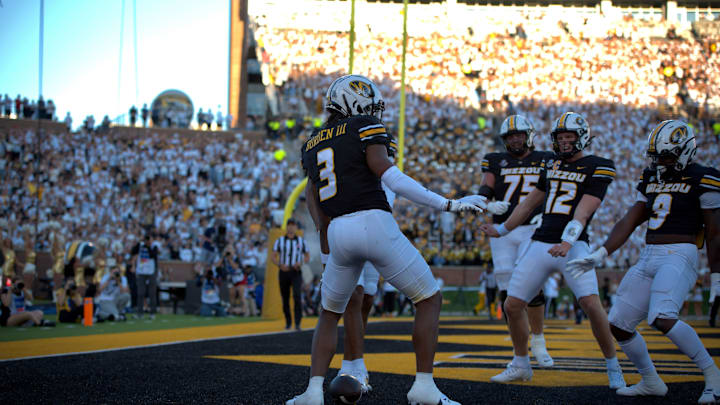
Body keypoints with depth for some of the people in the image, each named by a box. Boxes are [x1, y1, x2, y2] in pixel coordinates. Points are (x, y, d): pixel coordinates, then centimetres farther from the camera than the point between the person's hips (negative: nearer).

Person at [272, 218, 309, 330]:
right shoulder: (280, 241, 6)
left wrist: (300, 263, -10)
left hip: (296, 272, -1)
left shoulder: (301, 241, 7)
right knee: (285, 298, 5)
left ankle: (297, 323, -20)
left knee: (297, 295, -18)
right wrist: (280, 265, -17)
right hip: (284, 272, 1)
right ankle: (288, 322, 22)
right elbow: (274, 257, 3)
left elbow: (307, 257, 12)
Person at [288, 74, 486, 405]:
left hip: (338, 231, 5)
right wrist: (450, 205, -12)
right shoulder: (365, 128, 1)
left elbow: (312, 200, 14)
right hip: (374, 224, -5)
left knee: (329, 314, 22)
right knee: (430, 300, 8)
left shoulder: (312, 145, 19)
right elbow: (390, 177, -12)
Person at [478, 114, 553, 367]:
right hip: (503, 232, 2)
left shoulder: (545, 161, 8)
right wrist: (489, 204, -23)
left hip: (533, 230, -2)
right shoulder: (496, 162, 11)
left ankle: (538, 342, 3)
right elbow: (485, 190, 0)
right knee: (508, 292, -1)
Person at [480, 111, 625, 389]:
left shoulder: (597, 168, -2)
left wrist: (567, 241, -29)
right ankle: (520, 365, 22)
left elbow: (583, 212, -14)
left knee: (591, 304, -21)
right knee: (512, 305, 2)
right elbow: (531, 202, 29)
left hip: (573, 246, -6)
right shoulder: (552, 164, 16)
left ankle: (613, 368, -6)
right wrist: (502, 230, 35)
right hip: (541, 244, 6)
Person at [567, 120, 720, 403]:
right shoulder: (652, 179, 16)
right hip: (648, 260, 8)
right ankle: (651, 382, 25)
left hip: (679, 257, -8)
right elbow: (629, 223, 18)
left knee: (663, 319, -30)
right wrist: (599, 255, 9)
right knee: (618, 326, 5)